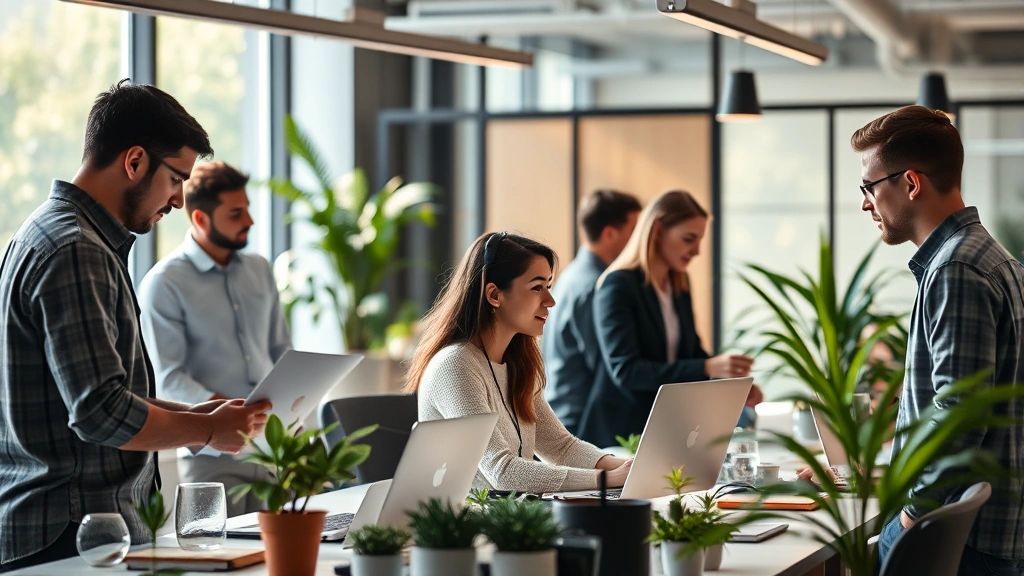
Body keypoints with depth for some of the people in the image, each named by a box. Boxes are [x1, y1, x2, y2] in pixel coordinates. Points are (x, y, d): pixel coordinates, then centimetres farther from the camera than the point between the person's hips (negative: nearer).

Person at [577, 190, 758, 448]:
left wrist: (733, 381, -1)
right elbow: (625, 370, -23)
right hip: (620, 434, -7)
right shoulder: (618, 285, -14)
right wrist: (707, 368, -30)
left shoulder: (680, 283, 9)